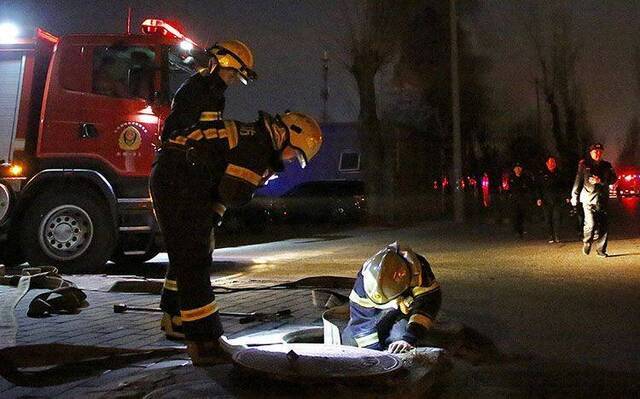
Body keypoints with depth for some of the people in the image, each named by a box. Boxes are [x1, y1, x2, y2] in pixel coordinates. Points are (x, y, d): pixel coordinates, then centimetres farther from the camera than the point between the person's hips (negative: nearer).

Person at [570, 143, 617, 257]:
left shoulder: (607, 165, 14)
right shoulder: (584, 165, 4)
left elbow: (613, 179, 7)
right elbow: (578, 181, 5)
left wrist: (601, 181, -11)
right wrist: (574, 197, 3)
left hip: (602, 200, 3)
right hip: (589, 199, -3)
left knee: (604, 225, 1)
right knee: (591, 224, -13)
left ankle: (601, 250, 12)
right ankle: (587, 242, 14)